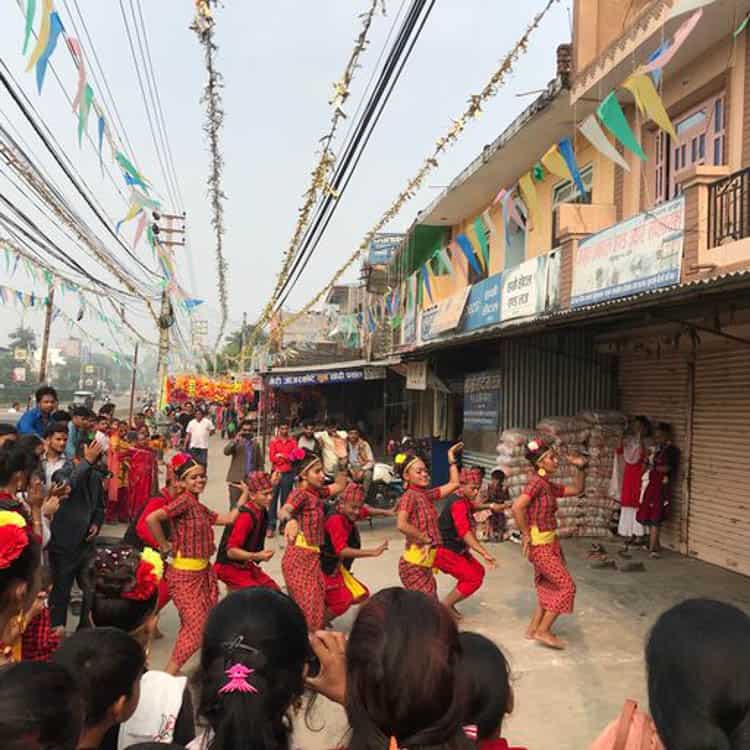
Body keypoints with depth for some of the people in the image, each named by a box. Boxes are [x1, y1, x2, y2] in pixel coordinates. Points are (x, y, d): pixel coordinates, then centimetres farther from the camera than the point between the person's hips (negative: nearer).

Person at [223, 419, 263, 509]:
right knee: (235, 506, -1)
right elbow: (226, 451, -18)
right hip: (236, 479, -3)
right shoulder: (235, 442, 3)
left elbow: (260, 463, 15)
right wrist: (236, 440, -28)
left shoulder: (255, 444, 14)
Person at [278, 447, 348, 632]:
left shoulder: (317, 492, 11)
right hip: (299, 557, -8)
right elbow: (283, 511, -32)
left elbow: (339, 486, 23)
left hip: (312, 556, 8)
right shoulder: (300, 493, -13)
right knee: (306, 605, -7)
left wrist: (342, 459, 11)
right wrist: (291, 520, -55)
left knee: (317, 602, 10)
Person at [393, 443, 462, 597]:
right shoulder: (409, 496, -14)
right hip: (414, 564, -8)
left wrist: (451, 458, 18)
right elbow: (401, 525, -30)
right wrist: (425, 539, -20)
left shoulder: (427, 495, 11)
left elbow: (454, 484, 19)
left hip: (425, 564, 8)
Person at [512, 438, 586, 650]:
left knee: (549, 587, 16)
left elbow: (577, 490, 22)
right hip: (539, 545, -9)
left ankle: (534, 629, 27)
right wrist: (526, 534, -20)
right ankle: (543, 631, 5)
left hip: (549, 543, 9)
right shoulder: (537, 481, -18)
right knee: (566, 586, -4)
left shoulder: (549, 486, 10)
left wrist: (580, 469, 9)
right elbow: (517, 507, -29)